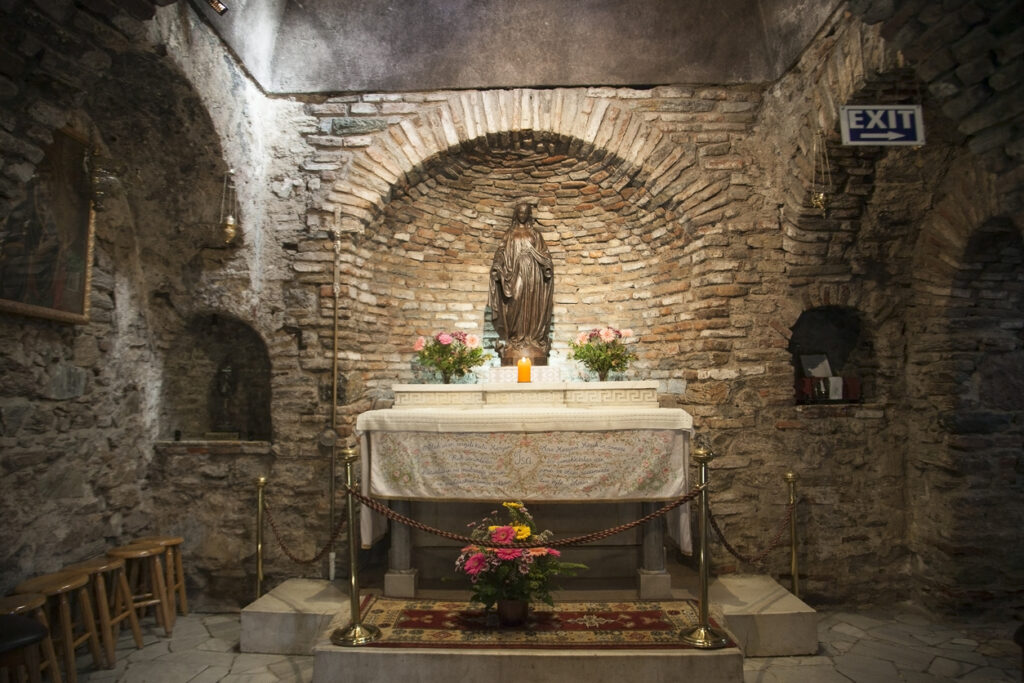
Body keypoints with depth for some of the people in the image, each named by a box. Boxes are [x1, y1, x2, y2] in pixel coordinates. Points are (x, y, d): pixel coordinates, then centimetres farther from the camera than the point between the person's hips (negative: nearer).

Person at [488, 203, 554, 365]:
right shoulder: (510, 233, 15)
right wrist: (497, 266, -9)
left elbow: (544, 252, 9)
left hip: (532, 272, 1)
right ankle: (515, 338, -8)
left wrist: (547, 266, -9)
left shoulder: (535, 233, 16)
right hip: (514, 272, 0)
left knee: (532, 304, -5)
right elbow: (501, 251, 7)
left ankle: (532, 338, -6)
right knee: (515, 304, -7)